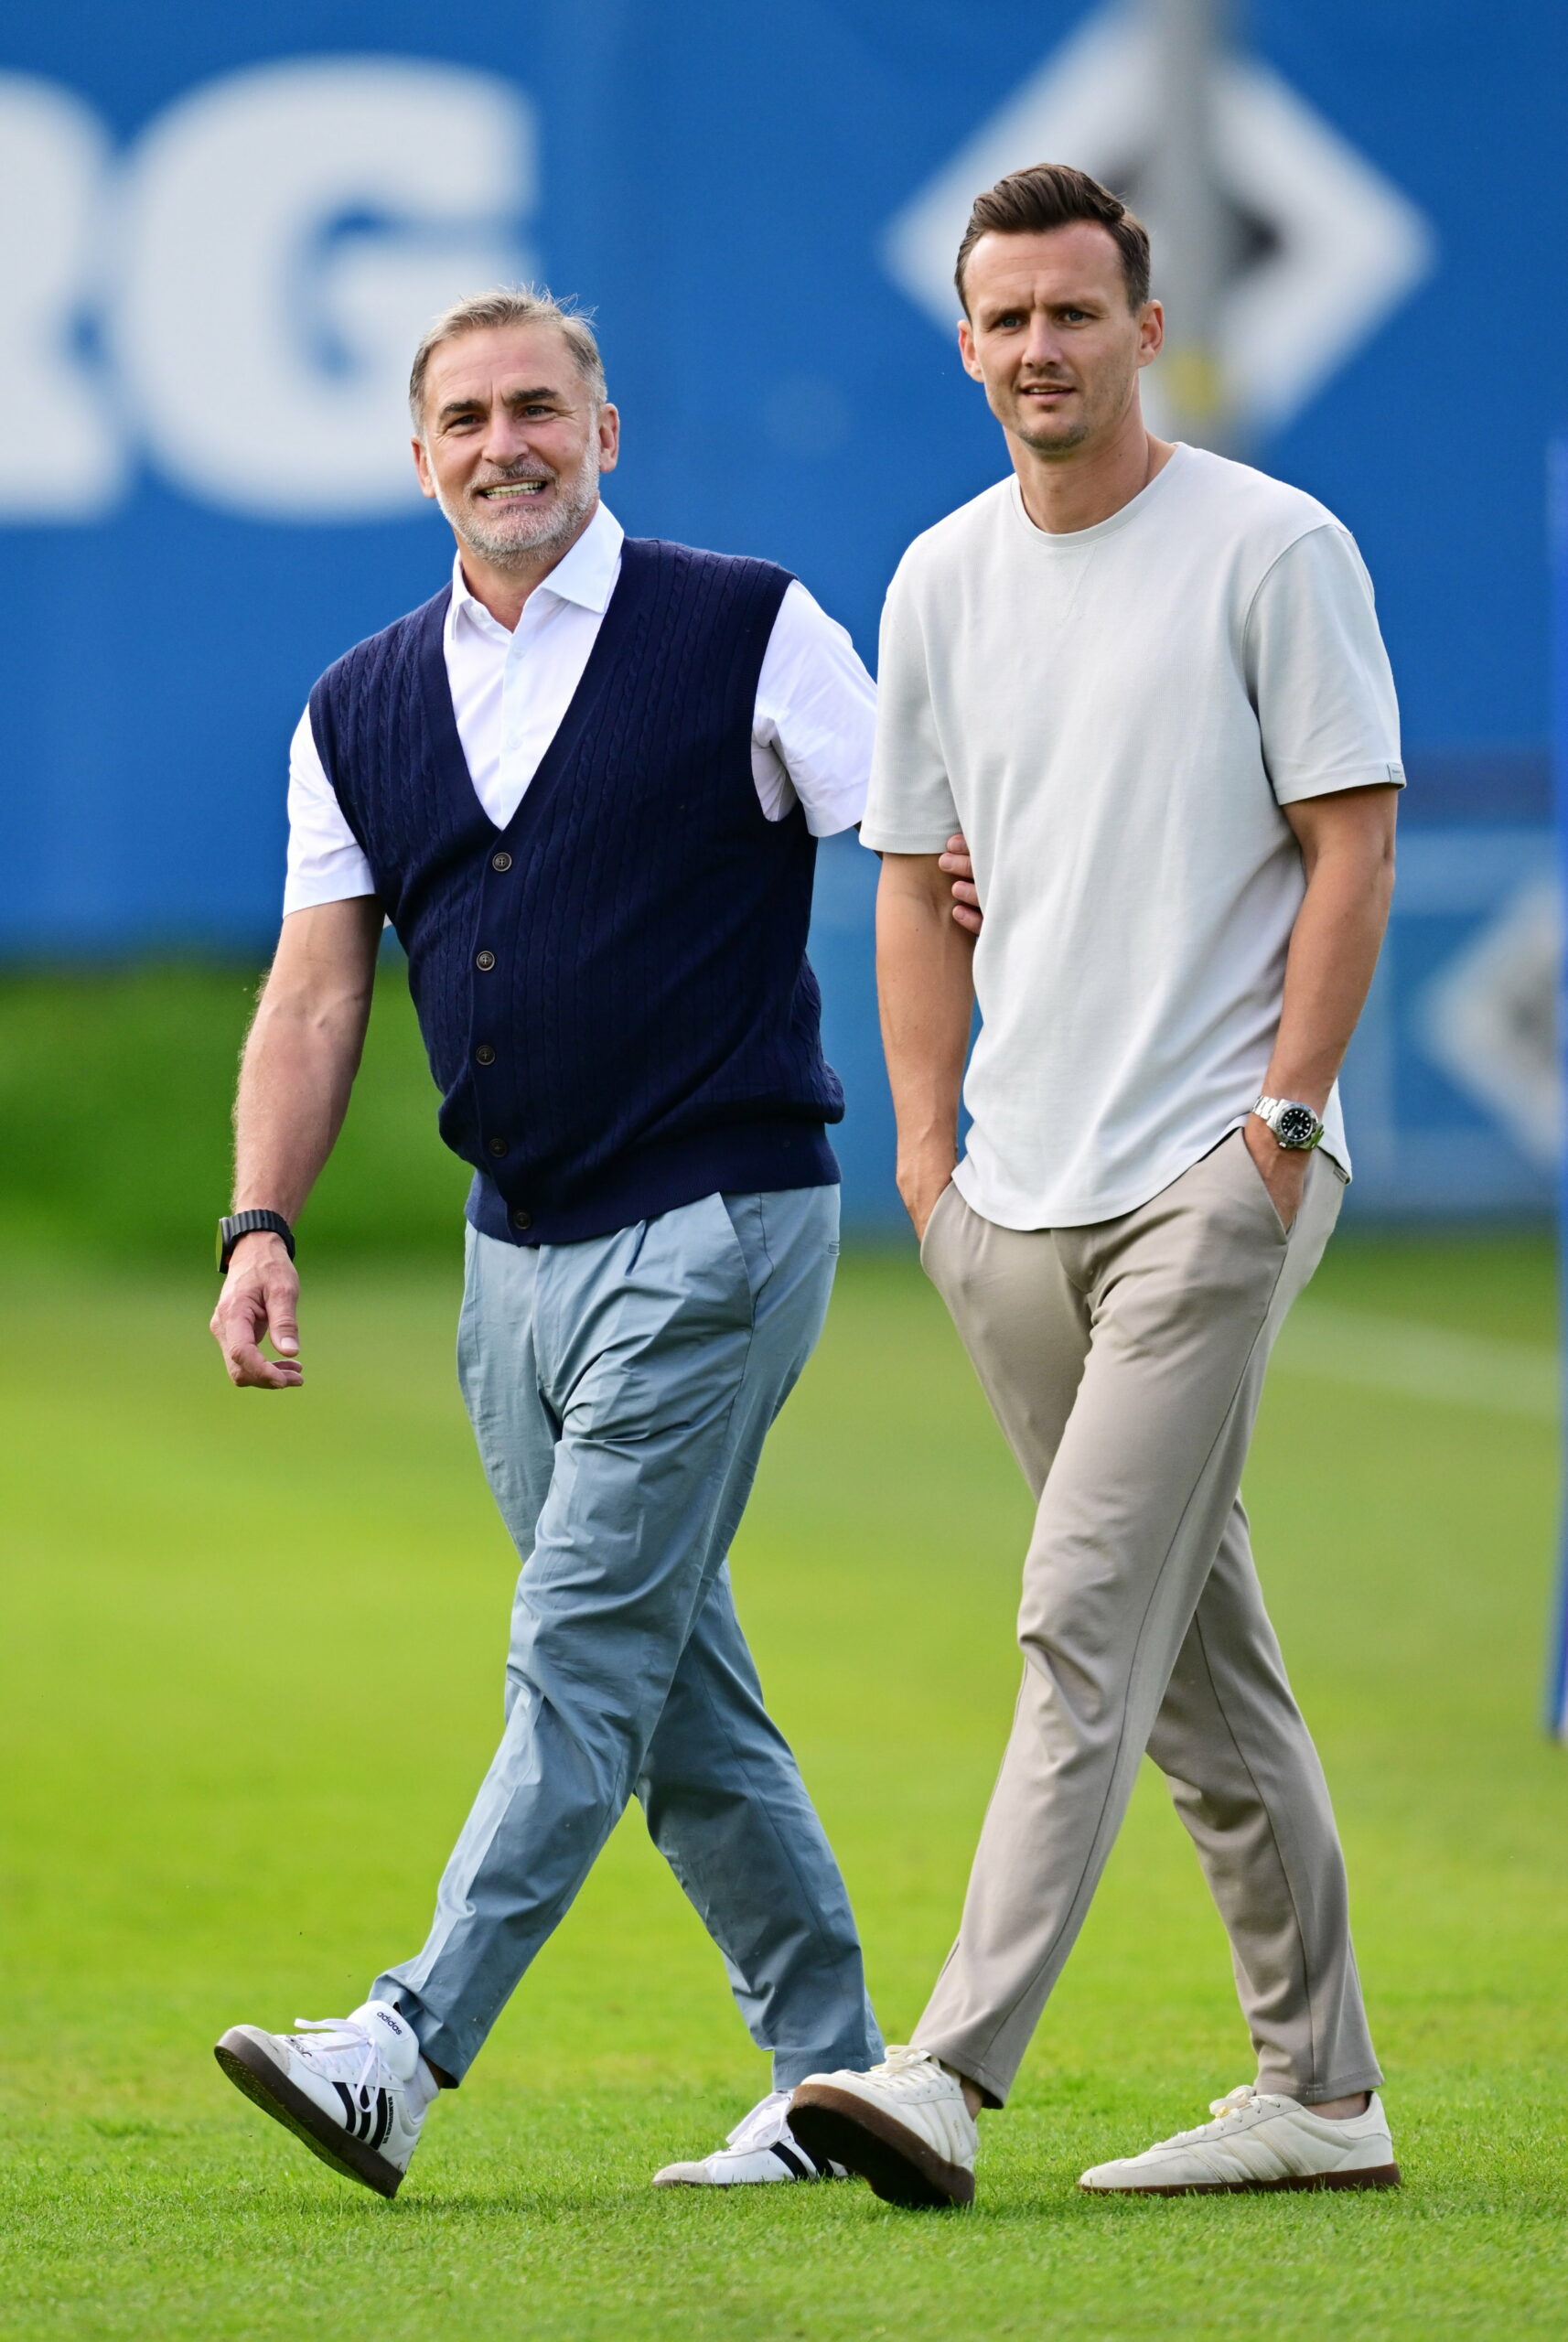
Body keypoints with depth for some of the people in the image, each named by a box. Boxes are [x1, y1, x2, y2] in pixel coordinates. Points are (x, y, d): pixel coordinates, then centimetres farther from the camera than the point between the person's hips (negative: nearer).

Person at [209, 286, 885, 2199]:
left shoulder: (747, 632, -4)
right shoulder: (362, 710, 11)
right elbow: (317, 989, 9)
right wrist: (263, 1221, -3)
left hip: (715, 1223, -7)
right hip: (517, 1249, 7)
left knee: (584, 1657, -11)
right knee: (678, 1693, 9)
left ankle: (404, 2058, -17)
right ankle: (835, 2075, 16)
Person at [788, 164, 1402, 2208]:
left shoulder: (1275, 549, -5)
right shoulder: (942, 581, 13)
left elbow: (1351, 853, -7)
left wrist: (1280, 1120, -13)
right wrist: (927, 1151, 10)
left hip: (1211, 1177, -7)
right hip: (1020, 1197, 7)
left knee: (1088, 1623, -14)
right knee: (1196, 1650, 11)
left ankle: (954, 2076, -21)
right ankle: (1320, 2093, 17)